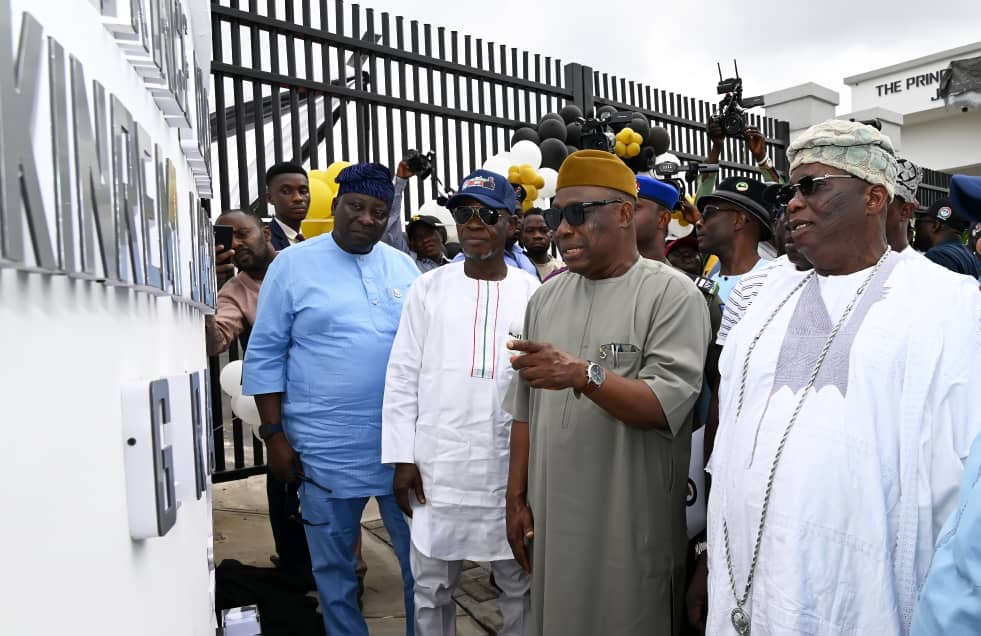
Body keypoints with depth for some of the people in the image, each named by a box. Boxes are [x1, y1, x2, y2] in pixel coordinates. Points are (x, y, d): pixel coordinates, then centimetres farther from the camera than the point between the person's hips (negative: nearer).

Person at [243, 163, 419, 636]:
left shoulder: (403, 267, 8)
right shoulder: (292, 265, -2)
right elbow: (264, 356, -1)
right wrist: (275, 435, -5)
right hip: (326, 448, -2)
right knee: (333, 564, 12)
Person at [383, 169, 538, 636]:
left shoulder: (533, 294, 1)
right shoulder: (429, 288, 1)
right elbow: (402, 377, 1)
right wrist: (402, 459, -3)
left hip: (512, 463, 0)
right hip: (437, 465, 0)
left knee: (519, 583, 14)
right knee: (431, 587, 12)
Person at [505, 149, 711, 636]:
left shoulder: (672, 294, -9)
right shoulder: (546, 297, 8)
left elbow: (668, 405, -19)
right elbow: (526, 406, 10)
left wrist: (583, 375, -31)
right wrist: (517, 498, 9)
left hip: (634, 524, -5)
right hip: (552, 518, 5)